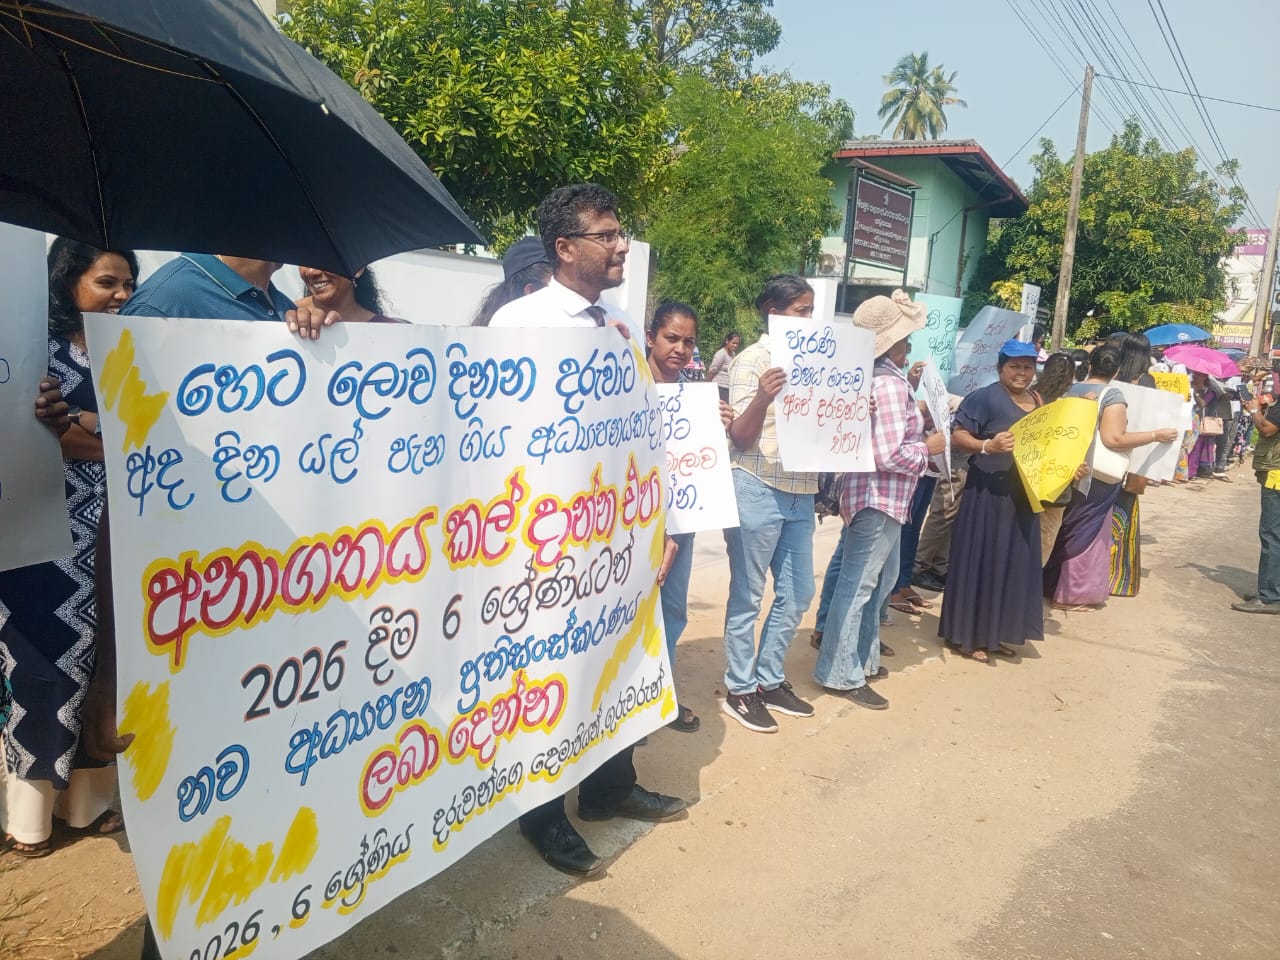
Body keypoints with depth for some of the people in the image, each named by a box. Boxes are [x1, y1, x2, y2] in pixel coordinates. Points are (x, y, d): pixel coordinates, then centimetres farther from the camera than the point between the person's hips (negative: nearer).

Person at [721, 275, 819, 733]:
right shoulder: (753, 360, -9)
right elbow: (740, 438, -13)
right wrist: (763, 397, -31)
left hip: (800, 493, 8)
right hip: (759, 490, -8)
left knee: (797, 592, 13)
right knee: (748, 595, 2)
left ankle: (769, 681, 27)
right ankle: (739, 691, 15)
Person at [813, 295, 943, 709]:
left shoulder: (883, 377, 9)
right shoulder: (890, 383, -20)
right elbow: (889, 454, -26)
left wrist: (910, 388, 12)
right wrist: (929, 447, -11)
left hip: (885, 498, 11)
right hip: (879, 499, -11)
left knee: (879, 581, 21)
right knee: (858, 585, -2)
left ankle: (861, 659, 34)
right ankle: (840, 674, 7)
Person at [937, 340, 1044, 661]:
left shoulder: (1039, 402, 14)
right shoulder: (984, 397, -10)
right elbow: (957, 435, -16)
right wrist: (987, 445, -32)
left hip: (1023, 497, 8)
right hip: (988, 494, -8)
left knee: (1013, 565, 12)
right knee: (980, 562, -2)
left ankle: (994, 633, 24)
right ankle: (967, 635, 9)